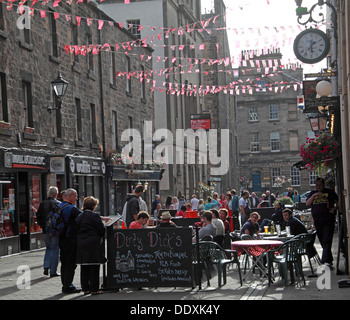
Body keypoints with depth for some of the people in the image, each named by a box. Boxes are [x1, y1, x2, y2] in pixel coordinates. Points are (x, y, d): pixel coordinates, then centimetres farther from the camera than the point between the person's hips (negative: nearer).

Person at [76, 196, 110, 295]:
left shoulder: (80, 216, 9)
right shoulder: (94, 216, -11)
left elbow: (77, 230, 14)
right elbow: (102, 229, -10)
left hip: (81, 245, 6)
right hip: (93, 245, -6)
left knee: (84, 268, 12)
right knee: (94, 267, 1)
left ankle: (85, 288, 17)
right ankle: (94, 289, 2)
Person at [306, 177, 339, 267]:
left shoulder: (329, 192, 7)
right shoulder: (312, 193, 14)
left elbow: (338, 201, 11)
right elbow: (307, 203, 3)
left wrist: (334, 208, -6)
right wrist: (314, 195, -9)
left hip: (328, 220, -4)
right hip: (317, 221, 4)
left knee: (327, 241, -14)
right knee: (322, 241, 9)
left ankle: (326, 261, -20)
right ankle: (329, 260, 22)